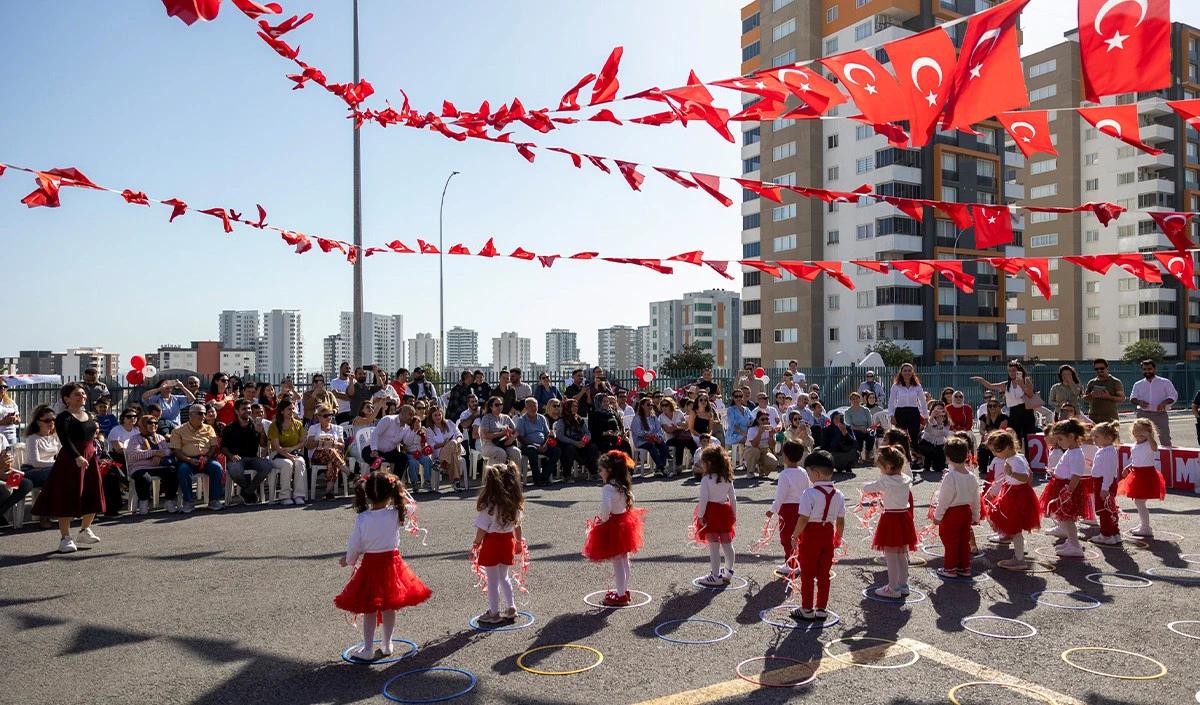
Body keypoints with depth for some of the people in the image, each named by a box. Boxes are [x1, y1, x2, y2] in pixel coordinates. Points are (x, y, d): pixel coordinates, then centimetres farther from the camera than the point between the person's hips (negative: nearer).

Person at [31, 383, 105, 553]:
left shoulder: (89, 415, 12)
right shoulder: (63, 418, -12)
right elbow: (66, 441, -26)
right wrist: (77, 457, -38)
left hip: (90, 458, 7)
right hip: (70, 461, -7)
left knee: (93, 498, 11)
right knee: (68, 499, -4)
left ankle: (85, 531, 28)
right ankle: (65, 537, 5)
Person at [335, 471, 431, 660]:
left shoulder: (362, 518, -13)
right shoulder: (395, 515, -13)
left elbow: (354, 545, -4)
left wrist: (349, 560, 14)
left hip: (370, 564, -1)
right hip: (391, 562, 1)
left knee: (369, 609, 10)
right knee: (388, 608, 16)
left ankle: (368, 650, 18)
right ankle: (386, 645, 27)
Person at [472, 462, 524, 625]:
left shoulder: (488, 504, -20)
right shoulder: (514, 502, -4)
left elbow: (482, 529, -15)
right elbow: (517, 524, 5)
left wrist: (476, 544, -1)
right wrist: (519, 540, 19)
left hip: (492, 543, -5)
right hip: (508, 541, 5)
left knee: (492, 581, 8)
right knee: (503, 577, 22)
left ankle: (494, 614, 18)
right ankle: (511, 608, 24)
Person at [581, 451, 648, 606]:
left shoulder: (608, 488, -23)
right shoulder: (625, 486, 4)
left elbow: (605, 506, -36)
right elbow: (631, 500, 18)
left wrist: (604, 520, -19)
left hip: (612, 525, -9)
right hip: (625, 522, 9)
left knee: (617, 563, 2)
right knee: (624, 561, 19)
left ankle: (620, 596, 11)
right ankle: (624, 590, 33)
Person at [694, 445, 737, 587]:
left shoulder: (706, 480, -16)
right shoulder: (727, 479, 3)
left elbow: (703, 500, -16)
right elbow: (733, 498, 8)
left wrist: (700, 516, -9)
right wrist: (734, 514, 18)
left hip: (711, 514, -7)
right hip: (724, 512, 7)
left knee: (714, 547, 0)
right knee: (727, 544, 18)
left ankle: (715, 577, 6)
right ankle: (728, 572, 33)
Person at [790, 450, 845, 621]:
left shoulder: (809, 494, -19)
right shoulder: (838, 495, 0)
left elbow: (803, 519, -20)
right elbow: (841, 521, 5)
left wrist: (795, 536, -8)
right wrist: (838, 537, 20)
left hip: (811, 536, -5)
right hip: (828, 535, 5)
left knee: (807, 574, 8)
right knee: (824, 574, 14)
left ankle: (807, 609, 15)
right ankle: (821, 609, 21)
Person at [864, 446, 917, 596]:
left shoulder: (885, 481, -19)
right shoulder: (906, 480, 2)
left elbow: (865, 488, -14)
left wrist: (869, 486, 7)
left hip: (891, 519, -7)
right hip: (904, 517, 8)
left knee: (891, 557, 2)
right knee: (902, 555, 18)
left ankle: (893, 589, 9)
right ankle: (903, 585, 28)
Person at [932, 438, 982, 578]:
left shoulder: (950, 477, -21)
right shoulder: (972, 477, 0)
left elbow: (944, 499, -17)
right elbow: (976, 499, 9)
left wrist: (937, 516, -7)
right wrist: (975, 517, 21)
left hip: (952, 513, -7)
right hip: (966, 511, 7)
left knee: (950, 542, 5)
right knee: (964, 541, 16)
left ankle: (950, 568, 14)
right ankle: (964, 567, 24)